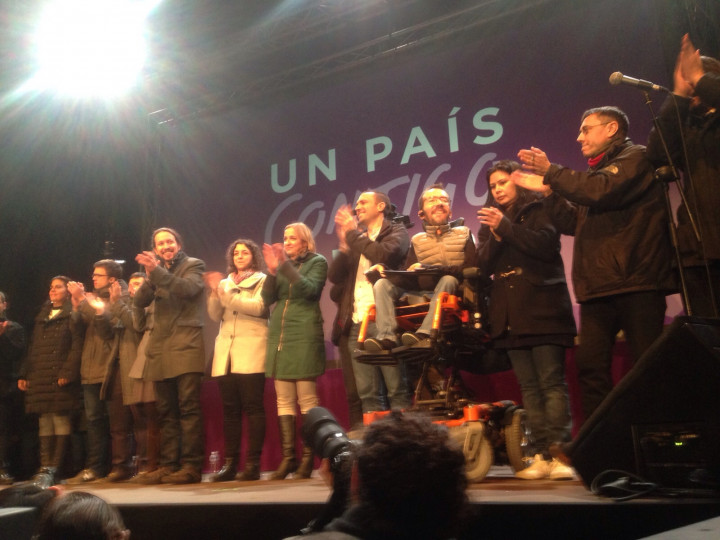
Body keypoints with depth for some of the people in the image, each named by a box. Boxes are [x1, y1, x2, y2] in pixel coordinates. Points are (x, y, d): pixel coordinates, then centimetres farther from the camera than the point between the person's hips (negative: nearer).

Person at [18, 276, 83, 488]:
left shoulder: (72, 316, 0)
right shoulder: (42, 316, 22)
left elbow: (77, 346, -10)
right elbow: (32, 349, 21)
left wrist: (67, 373, -19)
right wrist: (24, 374, 11)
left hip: (61, 378, -7)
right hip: (39, 378, 7)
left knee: (61, 420, -7)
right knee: (44, 422, 5)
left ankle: (53, 469, -7)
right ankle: (45, 467, 6)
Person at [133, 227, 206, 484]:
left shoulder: (193, 265, 5)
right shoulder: (157, 271, 20)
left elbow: (187, 288, -15)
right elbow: (139, 302, 7)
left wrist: (157, 270, -22)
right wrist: (150, 276, -9)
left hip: (185, 347, -6)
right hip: (160, 350, 6)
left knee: (188, 408, -9)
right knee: (166, 412, 7)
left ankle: (191, 465, -8)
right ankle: (168, 465, 11)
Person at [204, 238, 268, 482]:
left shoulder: (262, 281, 9)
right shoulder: (225, 283, 22)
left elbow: (258, 307, -10)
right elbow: (215, 315, 11)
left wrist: (225, 295, -13)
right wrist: (215, 292, -6)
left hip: (251, 351, -4)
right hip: (226, 352, 4)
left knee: (252, 406, -9)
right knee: (229, 409, 1)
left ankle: (253, 463, -8)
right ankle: (230, 463, 3)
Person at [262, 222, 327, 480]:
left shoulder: (317, 262, 6)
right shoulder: (282, 265, 19)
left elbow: (309, 289, -12)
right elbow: (268, 298, 8)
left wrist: (285, 265, -14)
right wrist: (272, 270, -6)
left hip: (304, 336, -5)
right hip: (279, 336, 5)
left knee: (307, 398, -5)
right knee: (284, 400, 4)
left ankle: (308, 457, 0)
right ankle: (288, 457, 8)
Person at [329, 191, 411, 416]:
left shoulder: (396, 232, 9)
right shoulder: (358, 240, 24)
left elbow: (385, 255, -13)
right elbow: (334, 276, 13)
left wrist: (353, 234, -2)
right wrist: (345, 245, -1)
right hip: (357, 323, 5)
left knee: (397, 389, -7)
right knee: (367, 394, 2)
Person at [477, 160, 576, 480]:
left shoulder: (539, 209, 6)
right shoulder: (490, 220, 20)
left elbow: (546, 244, -12)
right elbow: (484, 265, 8)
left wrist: (506, 227, -15)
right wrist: (495, 236, -8)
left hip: (542, 309, -5)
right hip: (509, 315, 5)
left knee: (551, 382, -9)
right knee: (528, 387, 2)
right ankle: (542, 456, 3)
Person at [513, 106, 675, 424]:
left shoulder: (636, 157, 2)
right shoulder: (599, 171, 27)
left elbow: (601, 192, -17)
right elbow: (575, 223, 22)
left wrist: (551, 171, -7)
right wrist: (544, 191, 13)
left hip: (635, 283, -8)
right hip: (598, 289, 8)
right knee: (590, 365, 2)